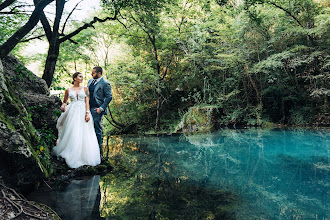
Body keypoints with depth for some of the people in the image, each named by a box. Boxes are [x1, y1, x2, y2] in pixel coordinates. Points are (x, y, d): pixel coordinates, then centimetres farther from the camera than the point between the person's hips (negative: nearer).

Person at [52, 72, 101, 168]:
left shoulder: (85, 89, 10)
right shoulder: (68, 90, 11)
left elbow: (87, 102, 1)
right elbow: (64, 101, 21)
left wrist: (87, 113, -11)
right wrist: (63, 106, -2)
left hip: (82, 112, 0)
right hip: (72, 112, 1)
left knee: (83, 134, -4)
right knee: (71, 134, -3)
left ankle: (84, 155, 5)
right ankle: (72, 155, 7)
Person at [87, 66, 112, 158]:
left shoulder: (105, 84, -9)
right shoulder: (90, 81, 14)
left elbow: (109, 97, -11)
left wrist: (101, 108, -15)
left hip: (96, 109, -7)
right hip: (88, 108, 7)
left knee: (97, 130, -1)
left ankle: (98, 149, 9)